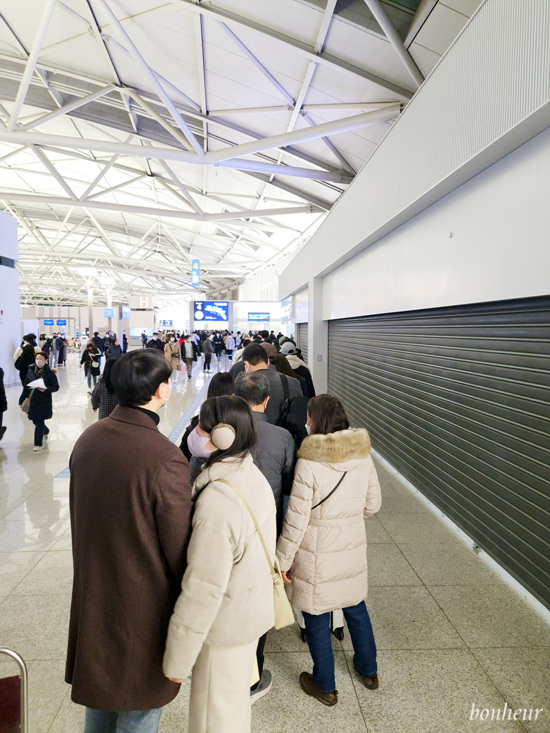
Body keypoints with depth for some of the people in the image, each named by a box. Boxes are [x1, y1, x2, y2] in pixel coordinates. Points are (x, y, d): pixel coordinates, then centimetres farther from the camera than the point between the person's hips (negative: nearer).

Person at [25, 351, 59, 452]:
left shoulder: (50, 373, -10)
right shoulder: (30, 370, 3)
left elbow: (56, 387, -7)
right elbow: (27, 384, 12)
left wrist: (46, 389, -24)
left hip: (44, 401, -5)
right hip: (32, 399, 5)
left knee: (39, 422, -2)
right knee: (35, 421, 14)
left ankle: (38, 444, 13)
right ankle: (45, 431, 46)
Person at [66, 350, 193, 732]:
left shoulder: (87, 439, -7)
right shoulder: (166, 460, -29)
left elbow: (78, 515, 6)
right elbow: (179, 547, -20)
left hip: (92, 591, 7)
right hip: (144, 605, -6)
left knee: (99, 687, 29)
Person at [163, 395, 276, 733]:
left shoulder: (218, 501, -33)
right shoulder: (253, 476, -6)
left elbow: (203, 590, -28)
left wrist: (177, 660, -15)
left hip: (225, 625, -7)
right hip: (253, 611, 8)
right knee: (236, 699, 29)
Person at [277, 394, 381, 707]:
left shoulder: (309, 463, -23)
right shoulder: (364, 456, -7)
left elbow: (296, 518, -18)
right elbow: (373, 504, 4)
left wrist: (284, 558, -6)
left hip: (317, 553, -5)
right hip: (353, 548, 5)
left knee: (317, 618, 16)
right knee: (356, 607, 27)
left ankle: (325, 686, 36)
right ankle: (369, 670, 47)